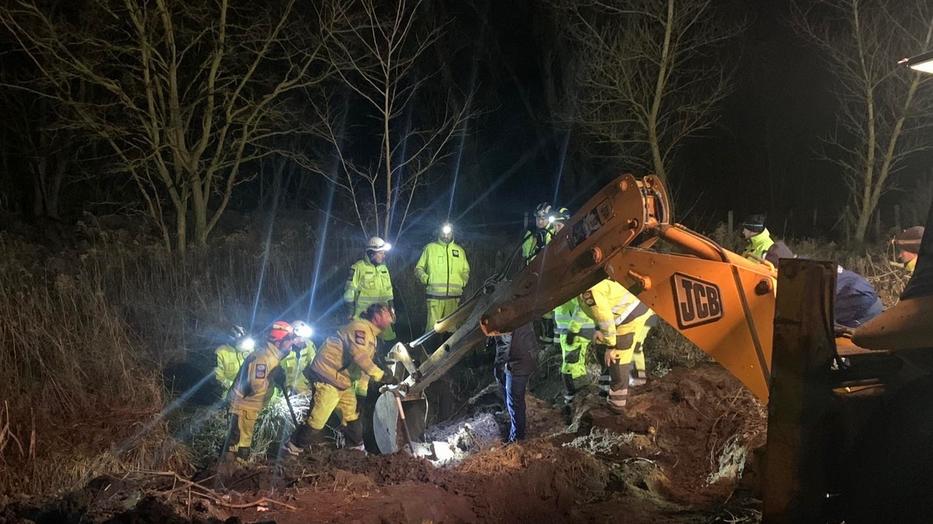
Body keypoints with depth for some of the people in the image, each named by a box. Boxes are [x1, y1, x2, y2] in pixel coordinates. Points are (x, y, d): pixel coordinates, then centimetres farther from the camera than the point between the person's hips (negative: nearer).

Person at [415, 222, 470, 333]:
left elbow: (465, 270, 26)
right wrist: (426, 279, -7)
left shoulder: (459, 250, 15)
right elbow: (418, 268, 9)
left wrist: (463, 281, 8)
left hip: (454, 296, 3)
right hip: (435, 296, -3)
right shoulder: (430, 248, 6)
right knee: (433, 326, -9)